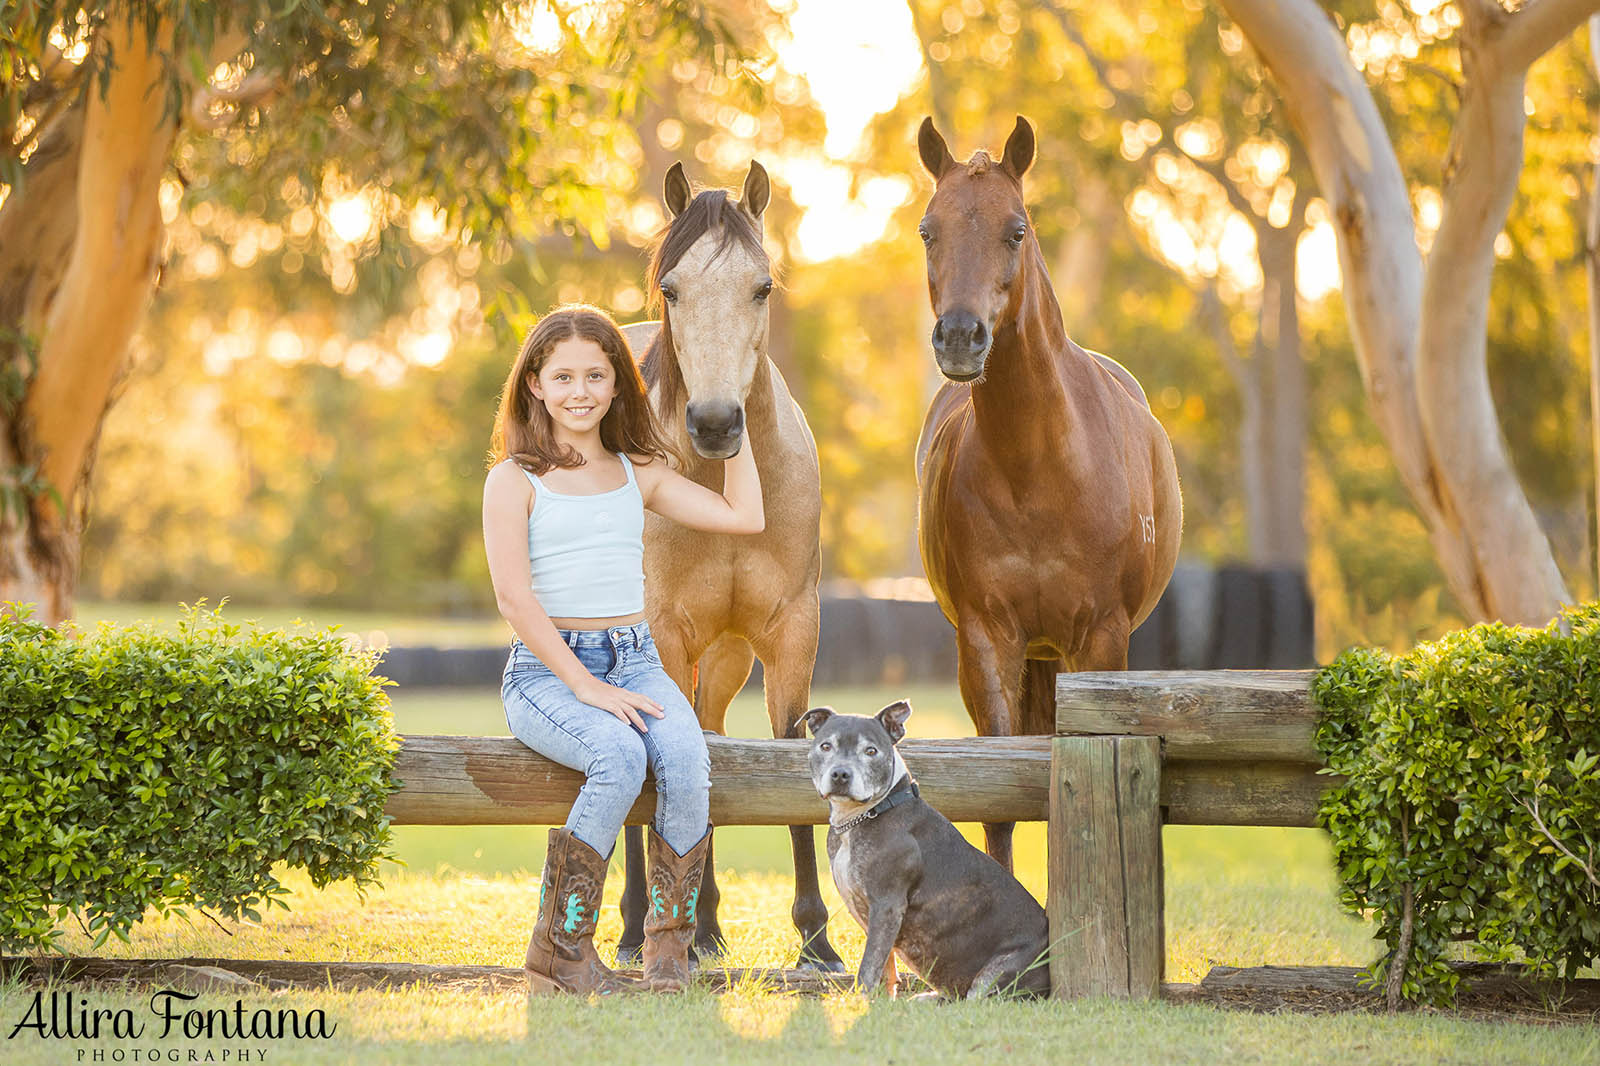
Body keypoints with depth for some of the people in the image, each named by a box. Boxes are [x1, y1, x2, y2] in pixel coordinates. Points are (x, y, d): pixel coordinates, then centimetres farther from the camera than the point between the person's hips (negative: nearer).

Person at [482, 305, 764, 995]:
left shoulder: (639, 474, 16)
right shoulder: (515, 479, 1)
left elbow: (743, 516, 13)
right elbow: (513, 593, -10)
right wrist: (584, 685, -19)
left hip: (635, 661, 4)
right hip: (544, 670, -4)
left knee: (685, 759, -29)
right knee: (620, 756, -35)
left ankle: (669, 950, -16)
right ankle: (558, 953, -22)